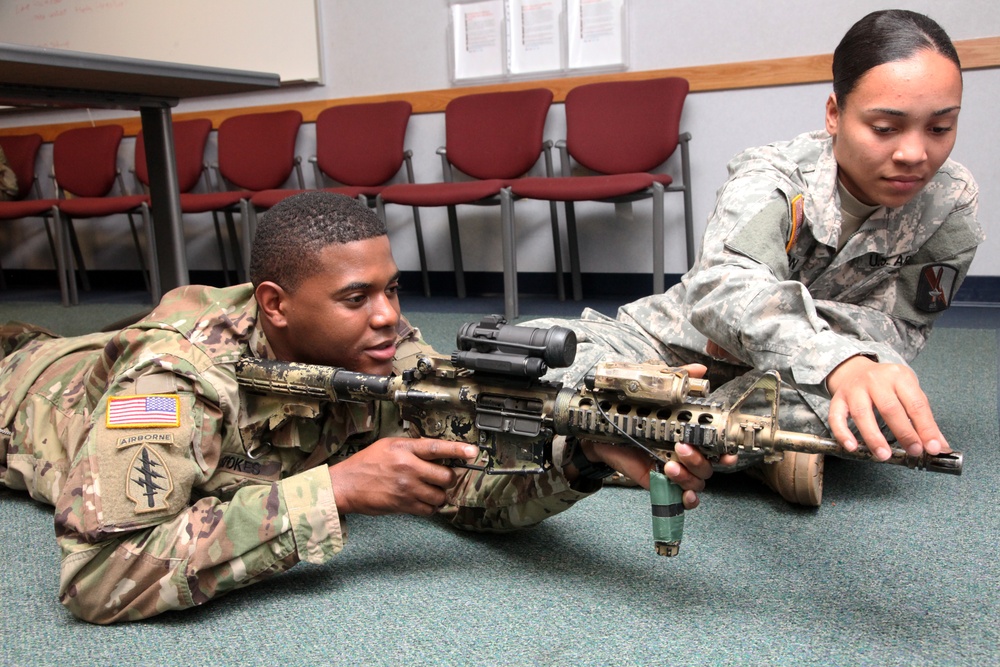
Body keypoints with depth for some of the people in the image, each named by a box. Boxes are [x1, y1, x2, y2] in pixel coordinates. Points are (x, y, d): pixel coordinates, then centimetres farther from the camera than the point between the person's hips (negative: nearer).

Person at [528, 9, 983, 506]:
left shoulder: (952, 204, -11)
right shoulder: (772, 179, -23)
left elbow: (898, 331, -10)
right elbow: (723, 285, -44)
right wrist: (838, 361, -63)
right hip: (674, 352, -1)